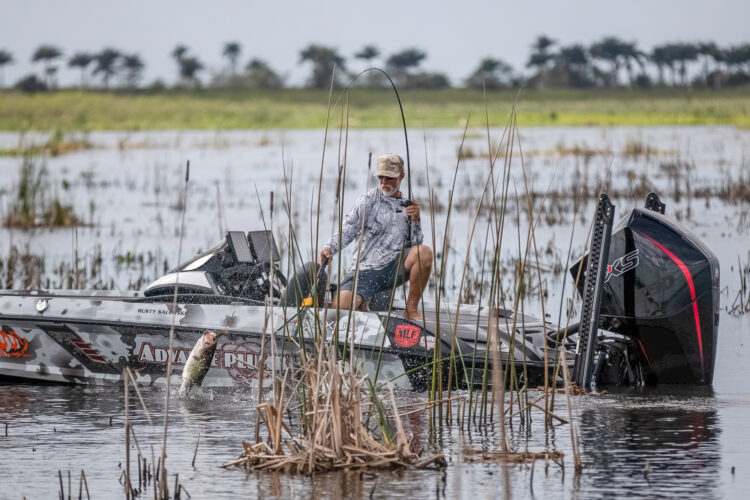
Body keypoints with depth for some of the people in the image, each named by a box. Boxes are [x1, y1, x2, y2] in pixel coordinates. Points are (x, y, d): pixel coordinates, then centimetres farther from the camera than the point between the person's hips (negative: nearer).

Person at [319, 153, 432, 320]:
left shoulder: (407, 206, 14)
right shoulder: (368, 200, 4)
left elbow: (415, 244, 10)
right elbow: (347, 230, -5)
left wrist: (415, 220, -7)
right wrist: (330, 248, -23)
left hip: (396, 267, 2)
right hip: (366, 269, -2)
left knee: (424, 252, -28)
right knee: (341, 305, -27)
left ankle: (411, 310, -13)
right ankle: (362, 304, 14)